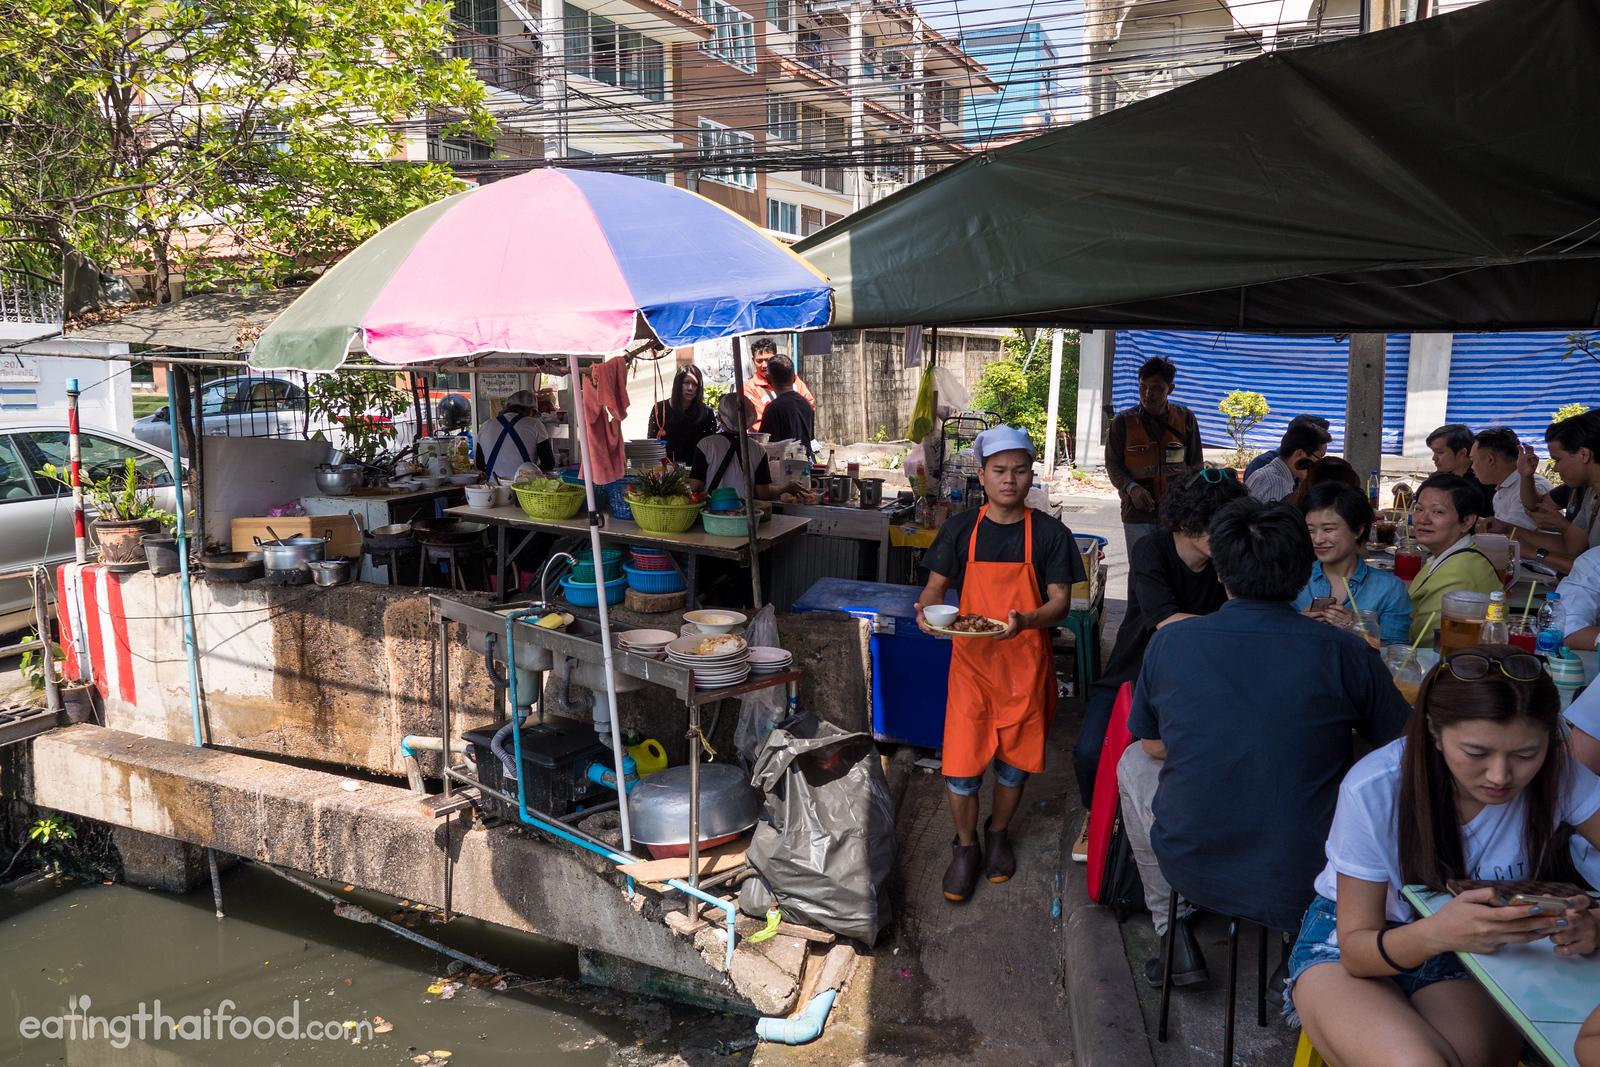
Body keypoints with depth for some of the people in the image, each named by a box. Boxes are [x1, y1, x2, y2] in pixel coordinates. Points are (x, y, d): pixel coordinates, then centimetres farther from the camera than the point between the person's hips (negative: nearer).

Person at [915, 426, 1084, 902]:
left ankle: (998, 833, 40)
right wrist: (927, 609, -18)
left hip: (1025, 663, 0)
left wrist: (1024, 621, -25)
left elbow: (1060, 601, -5)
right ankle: (965, 846, 23)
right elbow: (937, 585, 6)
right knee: (961, 762, -2)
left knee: (1015, 758, 13)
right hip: (971, 662, 0)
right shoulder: (960, 530, 0)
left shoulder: (1049, 534, -3)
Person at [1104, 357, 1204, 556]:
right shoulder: (1123, 421, 1)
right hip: (1137, 512, -1)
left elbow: (1196, 464, 11)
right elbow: (1113, 465, 3)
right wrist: (1131, 488, -15)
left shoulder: (1185, 418, 4)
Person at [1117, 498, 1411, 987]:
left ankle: (1174, 930, 29)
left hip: (1191, 869, 0)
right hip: (1307, 885, 0)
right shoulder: (1344, 652, -13)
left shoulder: (1169, 642, -10)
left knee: (1133, 763, 28)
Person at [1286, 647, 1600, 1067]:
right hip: (1359, 942, -2)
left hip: (1474, 964, 2)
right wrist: (1435, 934, -39)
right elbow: (1356, 951, -18)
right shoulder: (1372, 791, -24)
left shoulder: (1559, 776, -17)